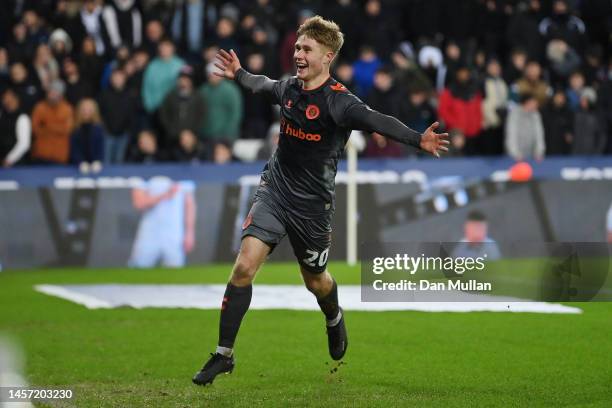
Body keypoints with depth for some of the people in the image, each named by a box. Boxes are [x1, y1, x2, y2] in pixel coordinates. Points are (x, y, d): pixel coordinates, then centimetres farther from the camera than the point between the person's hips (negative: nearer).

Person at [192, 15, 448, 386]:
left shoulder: (337, 101, -19)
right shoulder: (289, 88, -1)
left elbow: (375, 120, -35)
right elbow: (263, 85, 23)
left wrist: (417, 139, -51)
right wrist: (238, 74, 42)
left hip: (312, 204, -4)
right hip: (274, 191, 4)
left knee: (315, 279, 15)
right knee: (244, 266, -11)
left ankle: (335, 320, 52)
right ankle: (224, 355, -3)